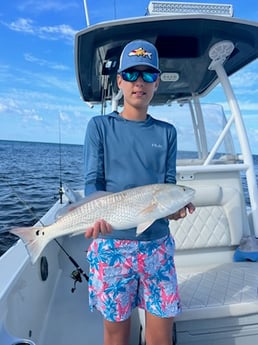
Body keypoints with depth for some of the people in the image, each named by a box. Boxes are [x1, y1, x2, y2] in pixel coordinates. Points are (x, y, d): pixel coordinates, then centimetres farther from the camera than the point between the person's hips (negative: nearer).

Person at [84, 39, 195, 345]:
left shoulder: (166, 132, 8)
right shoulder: (100, 126, 1)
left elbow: (169, 184, 6)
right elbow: (92, 183, -3)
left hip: (158, 244, 2)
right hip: (111, 244, -2)